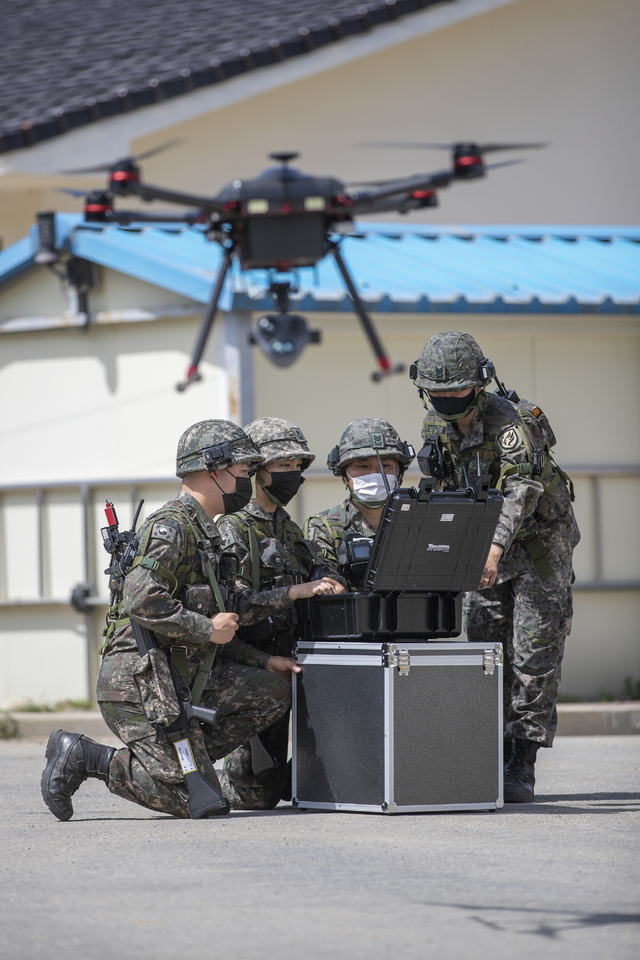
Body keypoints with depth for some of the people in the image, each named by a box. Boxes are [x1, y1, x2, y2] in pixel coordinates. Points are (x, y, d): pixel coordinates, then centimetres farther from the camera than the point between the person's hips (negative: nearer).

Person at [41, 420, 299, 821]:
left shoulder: (202, 531, 21)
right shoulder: (171, 527, -12)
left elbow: (216, 628, 25)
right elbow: (142, 601, -26)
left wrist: (263, 661, 17)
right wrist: (207, 628, -16)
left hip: (182, 678, 10)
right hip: (139, 684, -10)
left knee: (273, 691, 7)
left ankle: (175, 762, 4)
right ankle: (83, 756, -3)